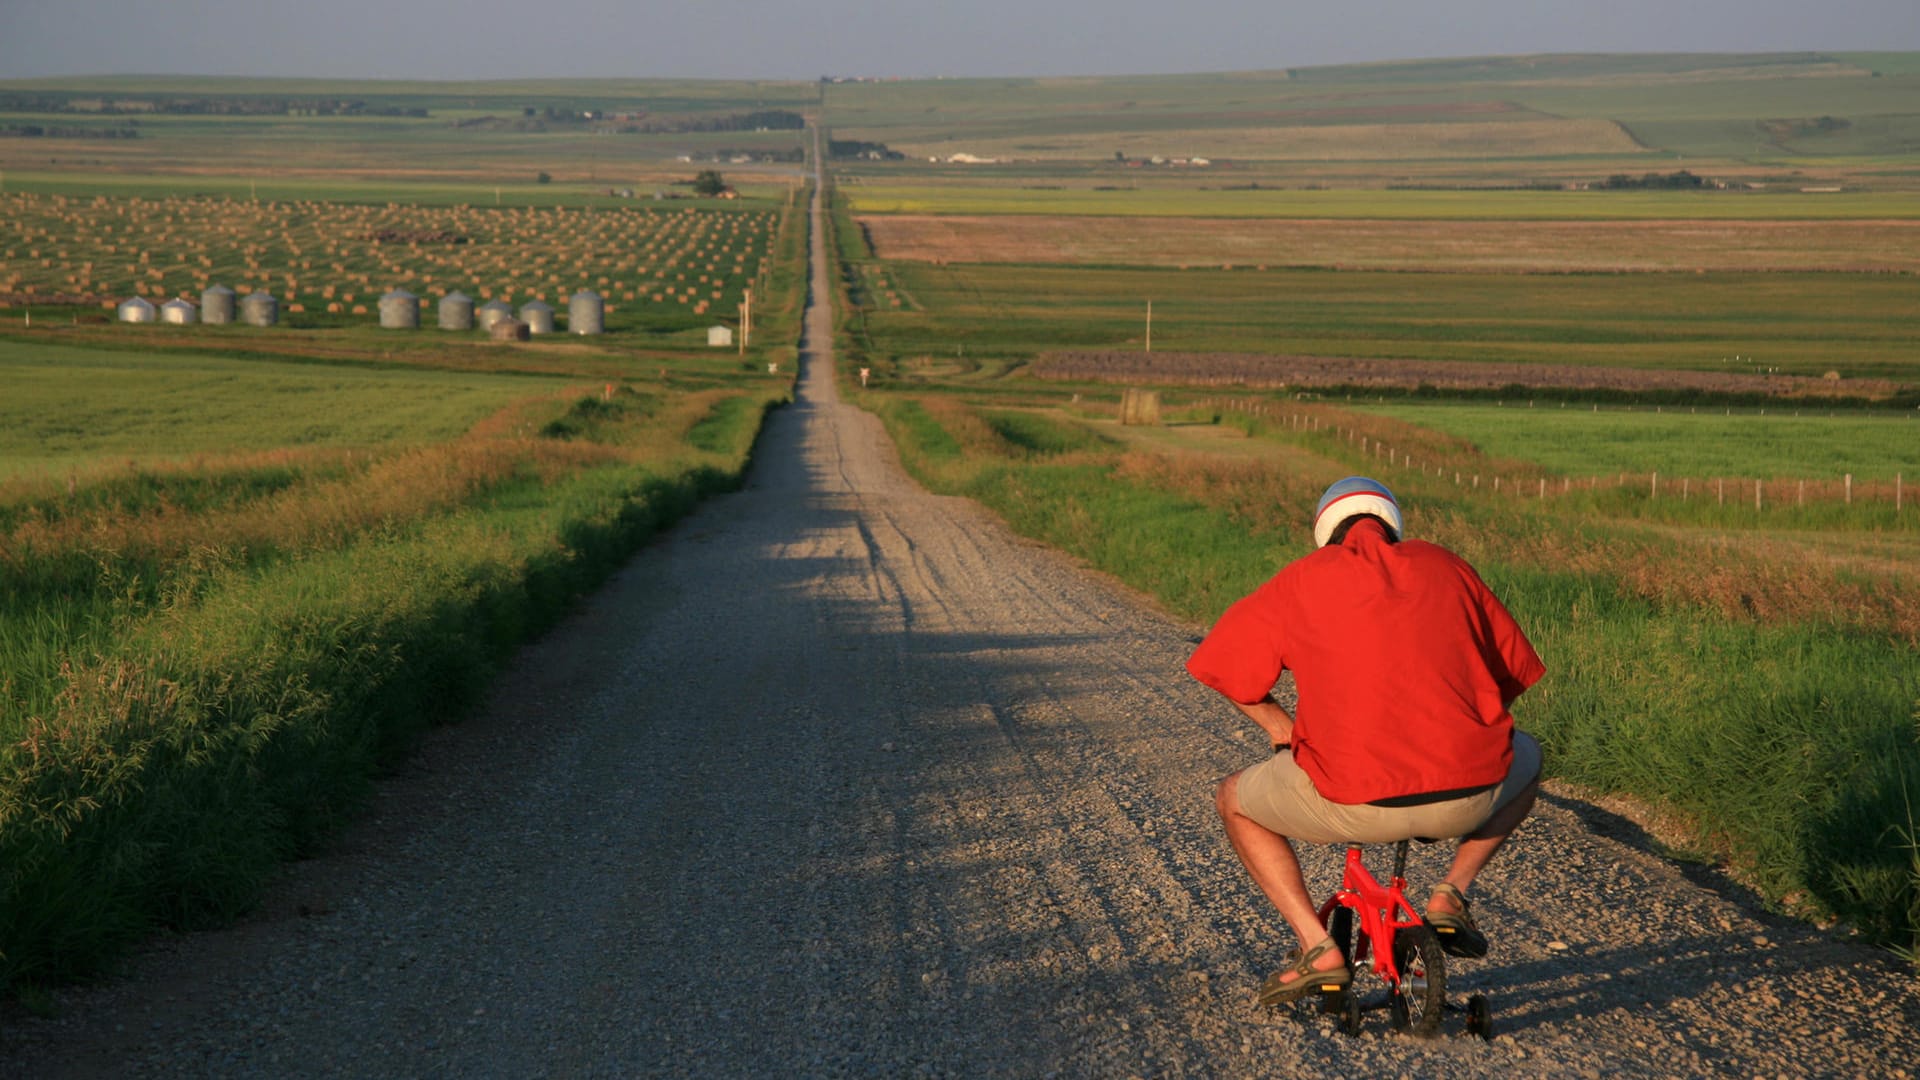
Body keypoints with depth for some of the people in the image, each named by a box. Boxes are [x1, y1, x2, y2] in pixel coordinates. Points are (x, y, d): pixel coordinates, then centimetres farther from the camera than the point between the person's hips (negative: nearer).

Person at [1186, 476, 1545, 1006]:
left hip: (1356, 802, -2)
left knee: (1236, 801, 26)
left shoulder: (1302, 580, 9)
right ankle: (1452, 895, 21)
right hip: (1470, 797, 2)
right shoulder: (1443, 566, 15)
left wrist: (1278, 723, 32)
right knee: (1525, 756, 37)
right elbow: (1516, 669, 21)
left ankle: (1317, 948, 12)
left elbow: (1220, 663, 16)